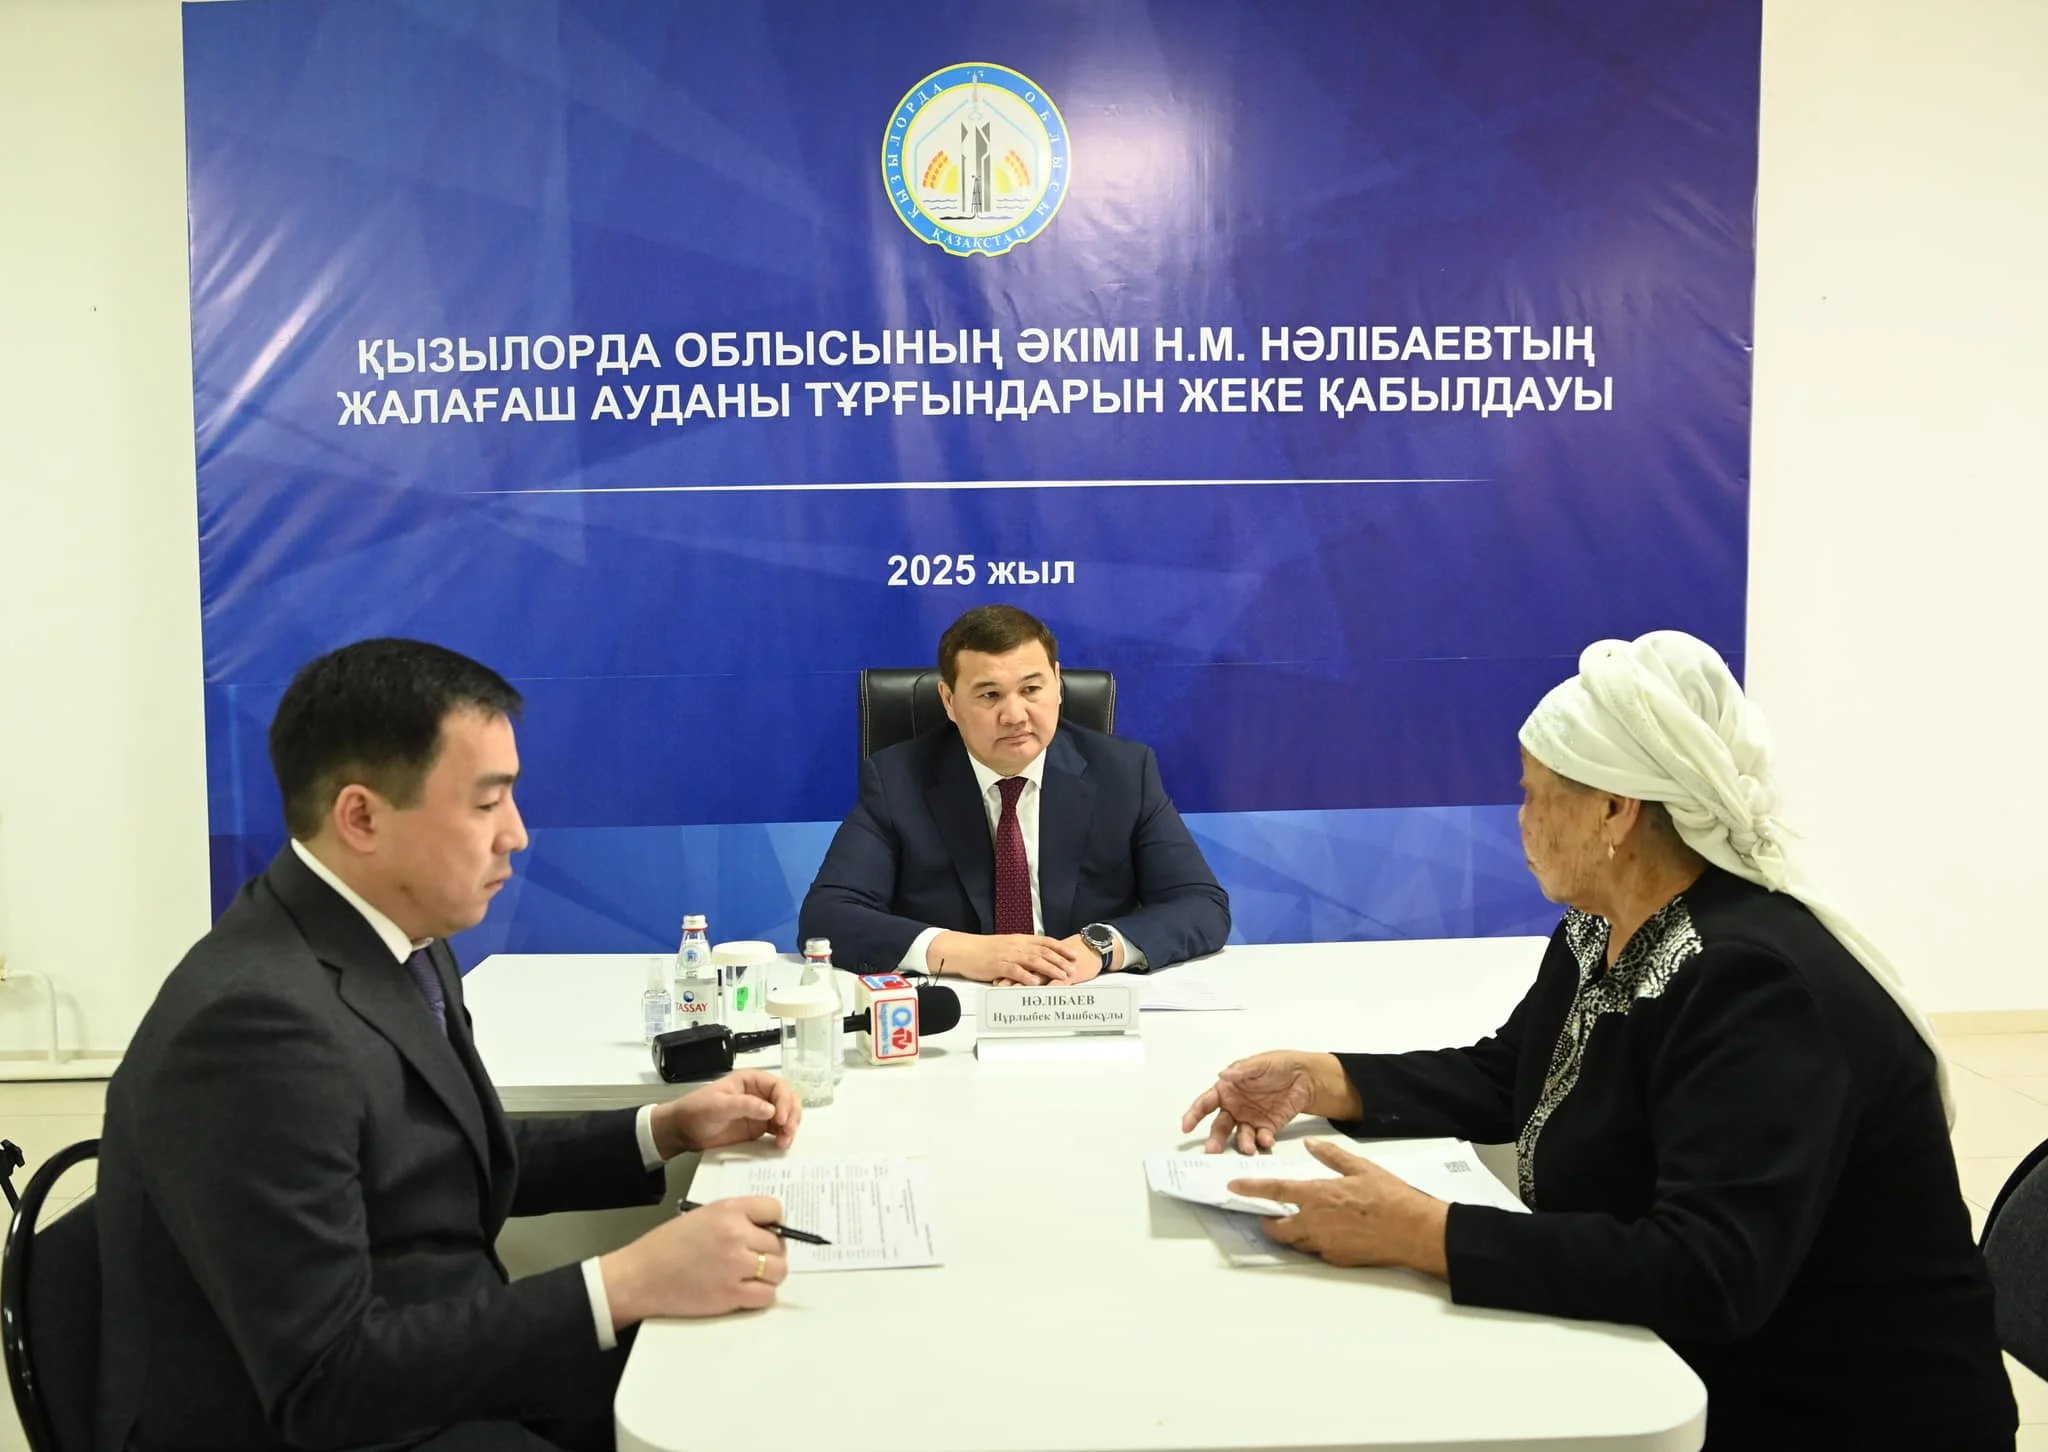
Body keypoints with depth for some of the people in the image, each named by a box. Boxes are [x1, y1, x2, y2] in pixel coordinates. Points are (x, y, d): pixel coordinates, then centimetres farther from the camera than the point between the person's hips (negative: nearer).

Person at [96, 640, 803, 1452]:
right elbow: (324, 1383, -25)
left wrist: (666, 1131, 4)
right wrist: (627, 1284, -27)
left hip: (440, 1376, 8)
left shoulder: (398, 942, 2)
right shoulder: (259, 1023, -25)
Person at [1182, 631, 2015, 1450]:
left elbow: (1704, 1275, -35)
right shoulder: (1602, 935, 2)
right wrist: (1322, 1081, 0)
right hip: (1670, 1374, 8)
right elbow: (1502, 1083, 15)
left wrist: (1416, 1235, -37)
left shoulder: (1753, 986, -27)